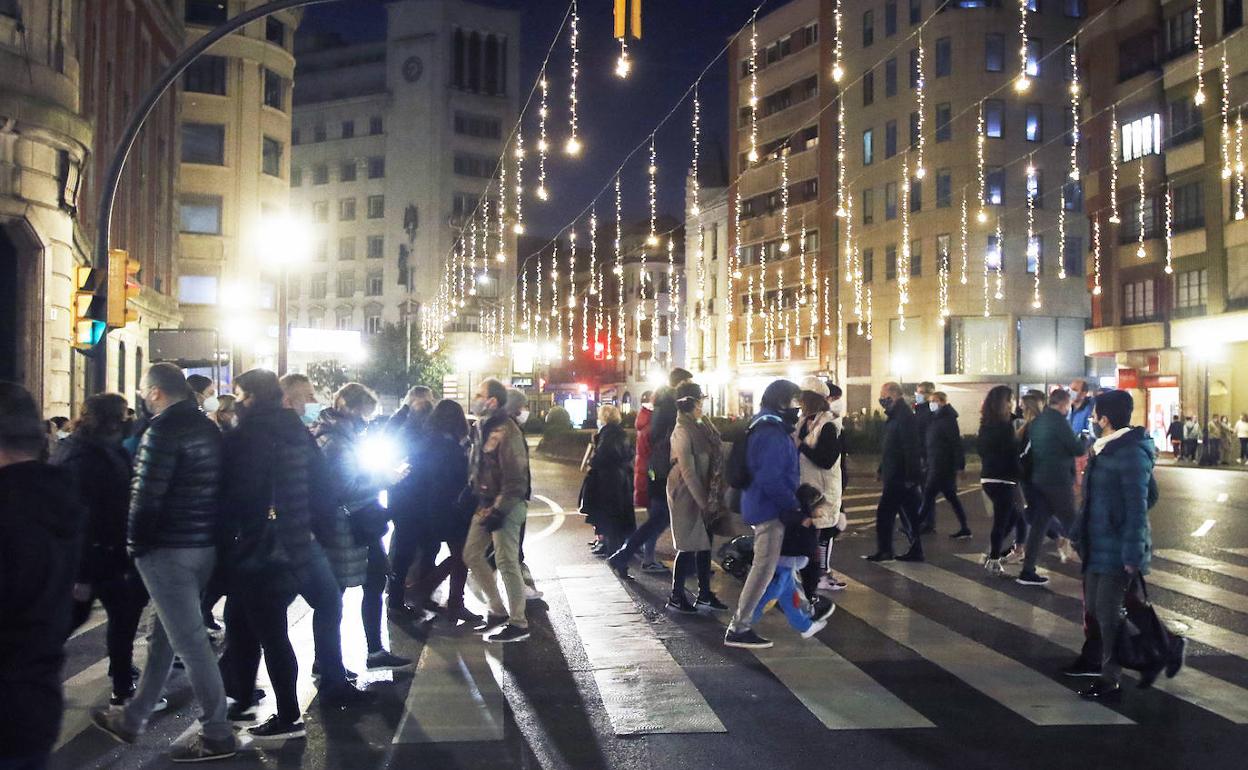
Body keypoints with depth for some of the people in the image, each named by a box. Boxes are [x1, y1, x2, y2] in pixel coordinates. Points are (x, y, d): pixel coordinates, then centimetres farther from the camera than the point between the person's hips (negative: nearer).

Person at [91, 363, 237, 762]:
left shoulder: (164, 430, -15)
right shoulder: (209, 428, 11)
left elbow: (146, 495, -17)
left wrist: (135, 543, -4)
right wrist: (213, 534, 17)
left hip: (168, 548, -9)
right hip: (205, 545, 9)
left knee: (189, 640, -3)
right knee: (165, 634, 18)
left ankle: (217, 733, 2)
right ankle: (132, 718, 32)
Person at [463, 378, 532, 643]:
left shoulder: (506, 431, -18)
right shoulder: (485, 428, 12)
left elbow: (514, 478, -21)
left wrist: (499, 510, -22)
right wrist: (476, 499, 16)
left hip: (505, 506, -10)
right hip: (486, 504, 10)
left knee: (506, 562, -6)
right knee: (472, 555, 13)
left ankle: (518, 623, 6)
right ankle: (498, 610, 24)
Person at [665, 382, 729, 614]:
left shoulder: (698, 428, 11)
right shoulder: (683, 431, -16)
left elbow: (710, 462, 12)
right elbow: (688, 471, -19)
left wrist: (709, 499, 8)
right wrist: (703, 501, -17)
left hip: (701, 495, 8)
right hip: (687, 496, -8)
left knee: (704, 543, 11)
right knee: (689, 547, -2)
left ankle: (704, 594, 20)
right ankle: (676, 597, 10)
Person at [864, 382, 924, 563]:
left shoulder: (904, 417, -17)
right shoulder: (896, 416, 15)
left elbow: (910, 449, -22)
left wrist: (910, 476, -25)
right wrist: (882, 470, 20)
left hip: (899, 477, -10)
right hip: (895, 476, 10)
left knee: (884, 512, -5)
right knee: (908, 513, 12)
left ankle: (884, 551, 2)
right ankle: (915, 551, 17)